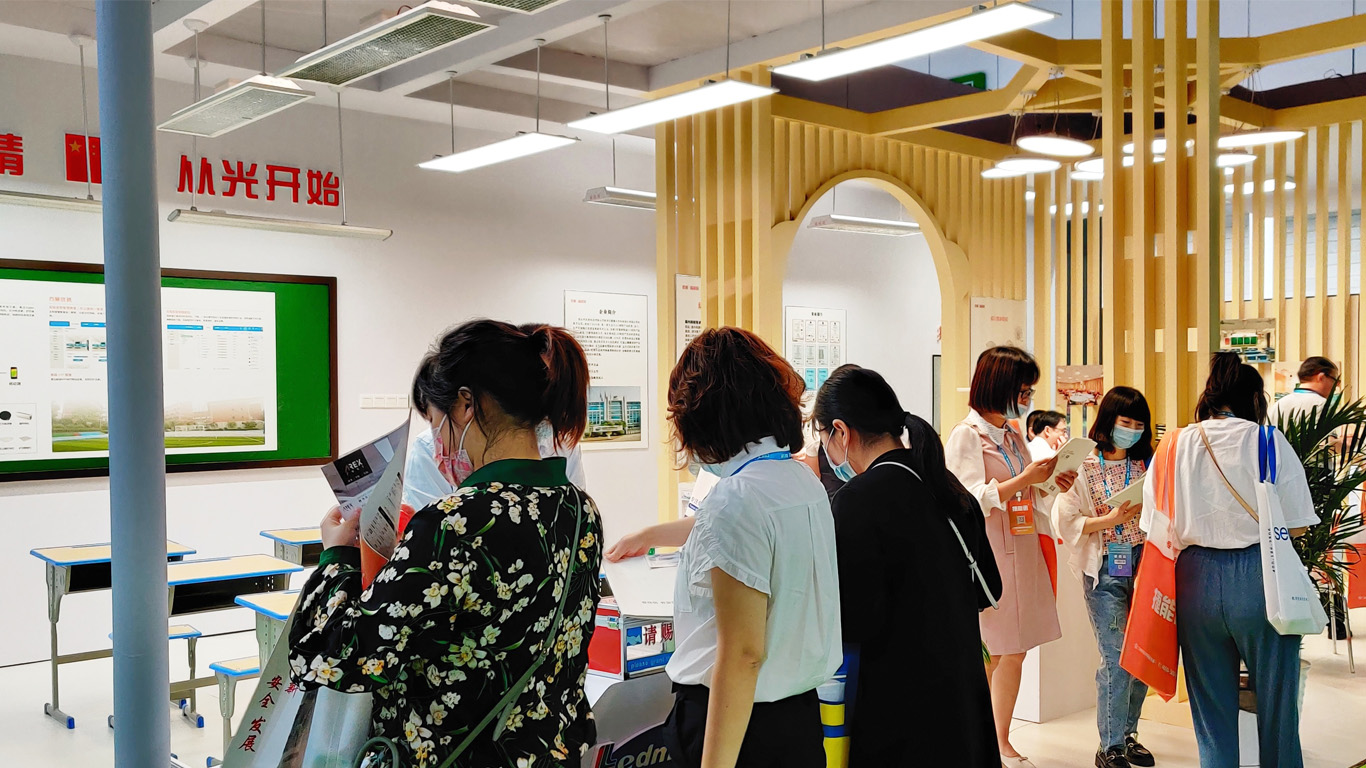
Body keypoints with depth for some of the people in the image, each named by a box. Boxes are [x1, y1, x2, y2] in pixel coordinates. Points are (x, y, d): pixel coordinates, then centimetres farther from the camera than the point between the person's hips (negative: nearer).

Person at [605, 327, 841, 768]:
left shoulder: (737, 498, -21)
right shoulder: (803, 480, 7)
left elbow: (742, 655, -24)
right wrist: (650, 536, 46)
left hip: (744, 721, -8)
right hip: (801, 713, 8)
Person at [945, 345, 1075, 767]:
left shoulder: (1013, 437, 16)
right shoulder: (966, 435, -8)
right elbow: (970, 499, -17)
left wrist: (1050, 486, 6)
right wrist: (1024, 480, -20)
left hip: (1021, 552, 8)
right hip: (984, 554, -8)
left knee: (1015, 650, 11)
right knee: (984, 653, -3)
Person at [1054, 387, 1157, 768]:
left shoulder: (1148, 463, 9)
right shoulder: (1083, 467, -2)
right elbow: (1066, 522, -7)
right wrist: (1109, 520, -18)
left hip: (1144, 567, 4)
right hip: (1106, 572, -4)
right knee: (1116, 660, -5)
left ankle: (1128, 734, 25)